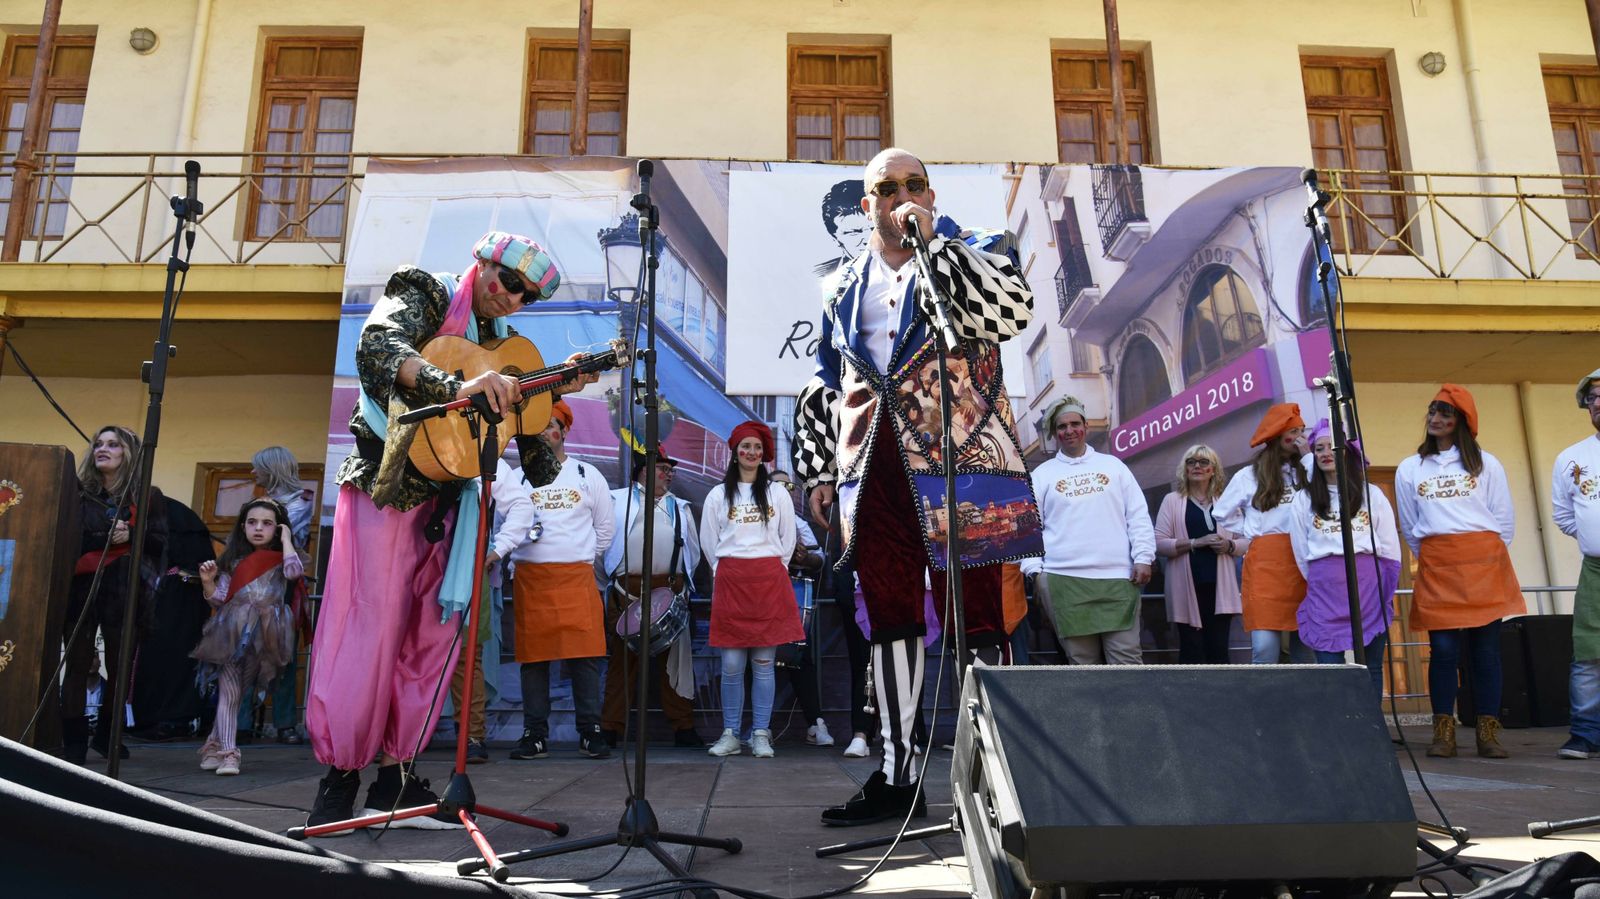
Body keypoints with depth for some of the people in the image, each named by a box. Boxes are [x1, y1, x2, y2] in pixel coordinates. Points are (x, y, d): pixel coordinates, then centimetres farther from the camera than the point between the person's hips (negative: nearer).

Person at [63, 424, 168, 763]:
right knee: (77, 665, 0)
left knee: (120, 667, 6)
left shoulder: (148, 496, 5)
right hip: (81, 587, 0)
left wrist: (131, 534, -15)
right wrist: (105, 537, -16)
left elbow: (161, 543, 1)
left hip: (125, 591, 0)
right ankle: (73, 742, 7)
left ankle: (107, 735, 22)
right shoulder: (78, 491, 6)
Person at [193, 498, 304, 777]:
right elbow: (219, 599, 11)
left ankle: (214, 744, 20)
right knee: (229, 692, -3)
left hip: (262, 639, -1)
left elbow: (295, 571, -17)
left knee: (233, 692, 5)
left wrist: (286, 539, -6)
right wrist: (208, 582, -9)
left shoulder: (280, 561, 7)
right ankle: (227, 753, 0)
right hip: (232, 636, 1)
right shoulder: (234, 561, 10)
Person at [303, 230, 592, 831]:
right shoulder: (422, 297, 0)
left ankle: (395, 779, 14)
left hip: (444, 498, 7)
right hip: (387, 488, -6)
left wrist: (556, 387, -1)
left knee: (430, 636, 5)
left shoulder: (496, 344, 16)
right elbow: (376, 346, -26)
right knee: (368, 630, -6)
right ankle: (340, 776, 5)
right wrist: (459, 387, -40)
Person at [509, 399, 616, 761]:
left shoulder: (588, 475, 10)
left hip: (577, 578, -1)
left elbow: (606, 527, 16)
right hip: (530, 578, 1)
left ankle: (590, 731, 5)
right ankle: (535, 735, 10)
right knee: (533, 656, 2)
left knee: (585, 656, -4)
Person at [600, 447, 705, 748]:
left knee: (675, 656, 3)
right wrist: (614, 575, 2)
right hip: (627, 589, -2)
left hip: (670, 588, 3)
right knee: (622, 656, 1)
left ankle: (682, 726, 7)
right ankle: (610, 728, 6)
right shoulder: (617, 500, 11)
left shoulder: (680, 507, 22)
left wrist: (680, 582, 8)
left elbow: (693, 550, 19)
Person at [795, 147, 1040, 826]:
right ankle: (897, 774, 16)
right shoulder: (846, 285, 20)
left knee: (974, 617, -4)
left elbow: (1012, 311, -15)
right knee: (890, 618, 7)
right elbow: (825, 383, 23)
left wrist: (931, 242, -12)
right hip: (874, 464, 5)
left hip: (957, 460, -4)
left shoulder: (972, 253, 8)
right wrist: (819, 469, 17)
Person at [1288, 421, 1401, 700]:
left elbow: (1391, 550, 9)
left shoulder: (1373, 495, 9)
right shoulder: (1303, 500, 9)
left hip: (1370, 586, 0)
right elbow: (1302, 555, 10)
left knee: (1371, 667, 4)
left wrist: (1384, 593, 6)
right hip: (1325, 591, 0)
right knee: (1329, 666, -5)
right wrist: (1323, 584, 9)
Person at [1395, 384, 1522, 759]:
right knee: (1443, 648, -5)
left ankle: (1488, 733, 5)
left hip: (1485, 563, 0)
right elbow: (1410, 528, 14)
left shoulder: (1486, 464, 11)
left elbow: (1505, 520, 10)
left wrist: (1487, 557, 6)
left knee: (1486, 648, -1)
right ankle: (1443, 732, 0)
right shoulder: (1409, 469, 12)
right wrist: (1433, 560, 10)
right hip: (1436, 568, 0)